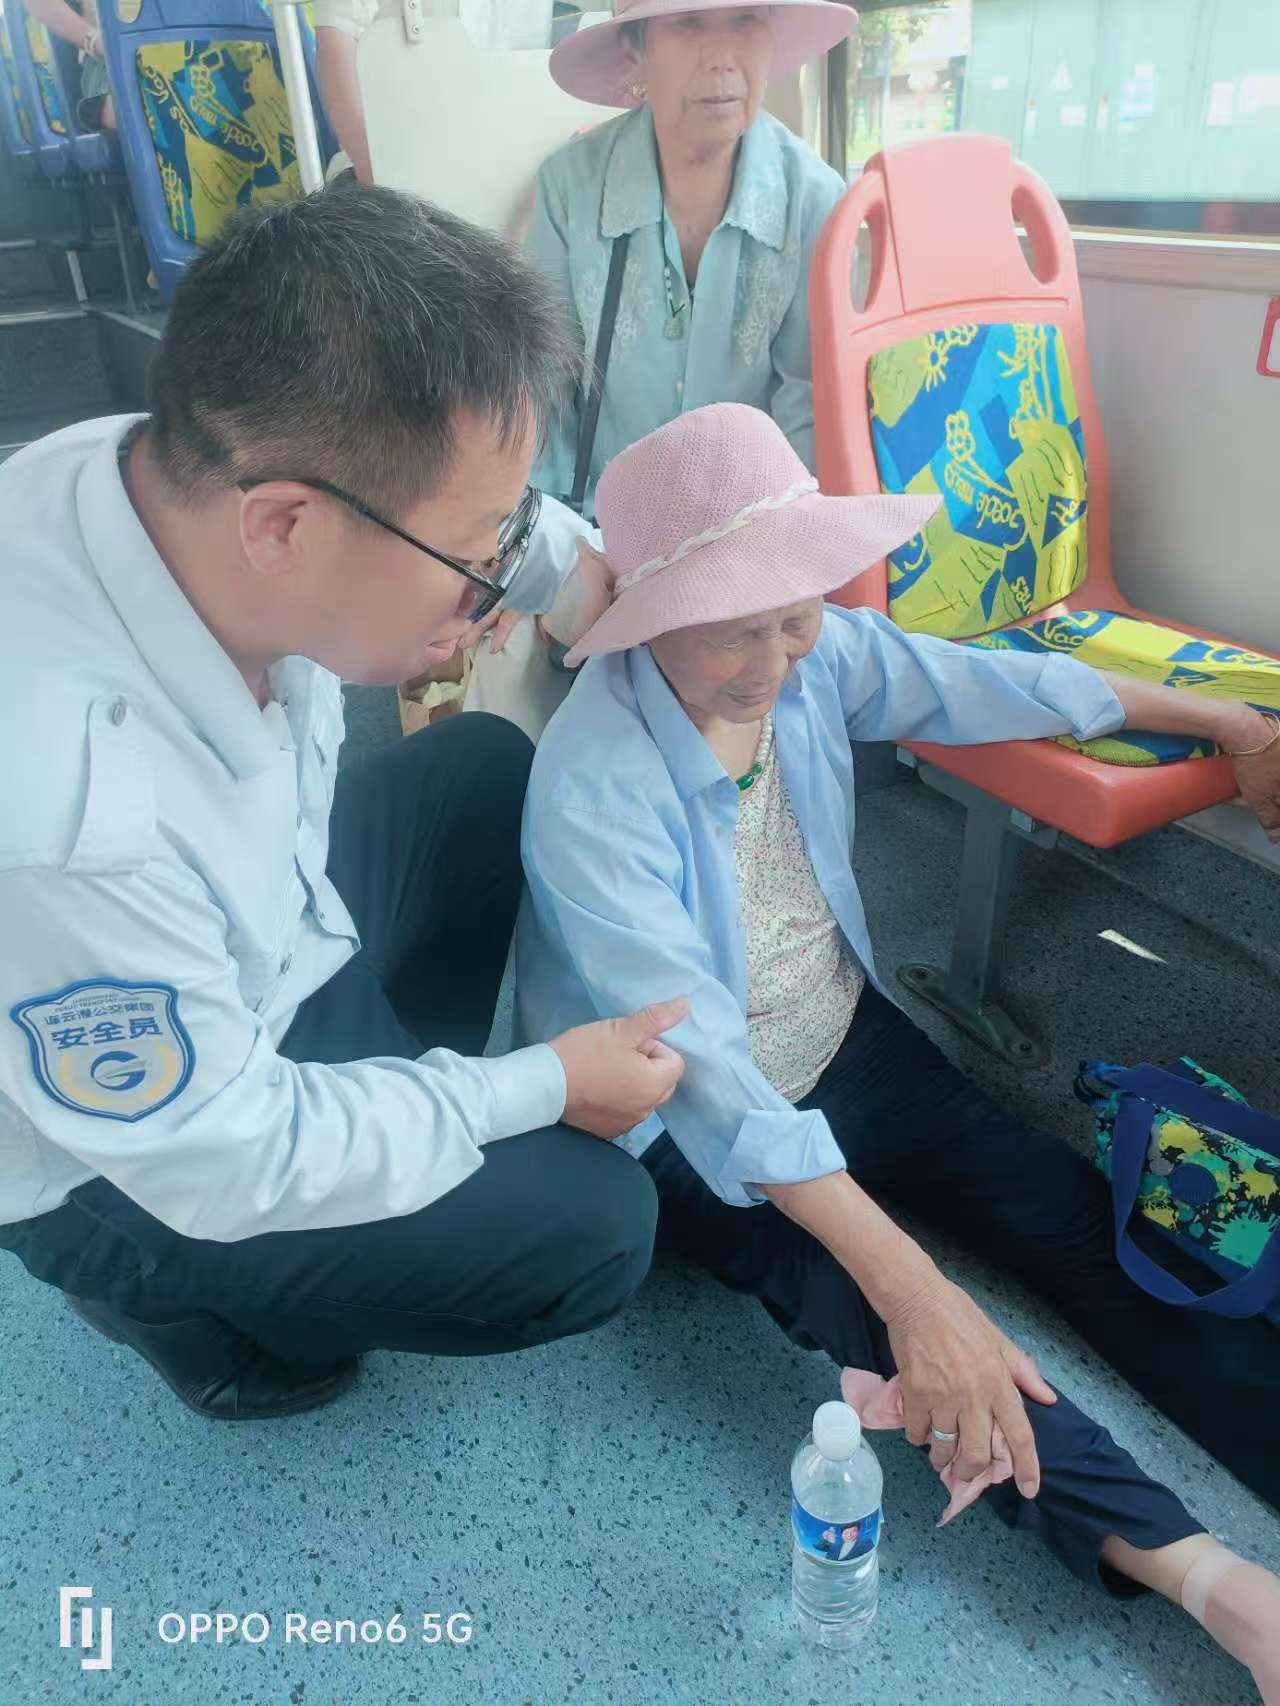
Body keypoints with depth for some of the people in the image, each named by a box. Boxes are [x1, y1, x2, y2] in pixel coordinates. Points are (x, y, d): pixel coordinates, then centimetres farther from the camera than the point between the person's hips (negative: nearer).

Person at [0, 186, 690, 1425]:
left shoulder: (190, 470, -22)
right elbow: (219, 1162, -26)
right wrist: (540, 1088, -17)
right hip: (138, 1159, -6)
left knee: (490, 767, 11)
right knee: (592, 1225, -9)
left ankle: (394, 1073, 19)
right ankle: (188, 1304, 11)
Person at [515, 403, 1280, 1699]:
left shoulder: (818, 650, -12)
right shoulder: (594, 789, -30)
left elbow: (984, 685, 4)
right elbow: (709, 1068, -35)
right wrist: (912, 1290, -40)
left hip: (848, 1038, 6)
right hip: (701, 1126, -6)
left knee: (1073, 1216, -5)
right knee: (865, 1303, -26)